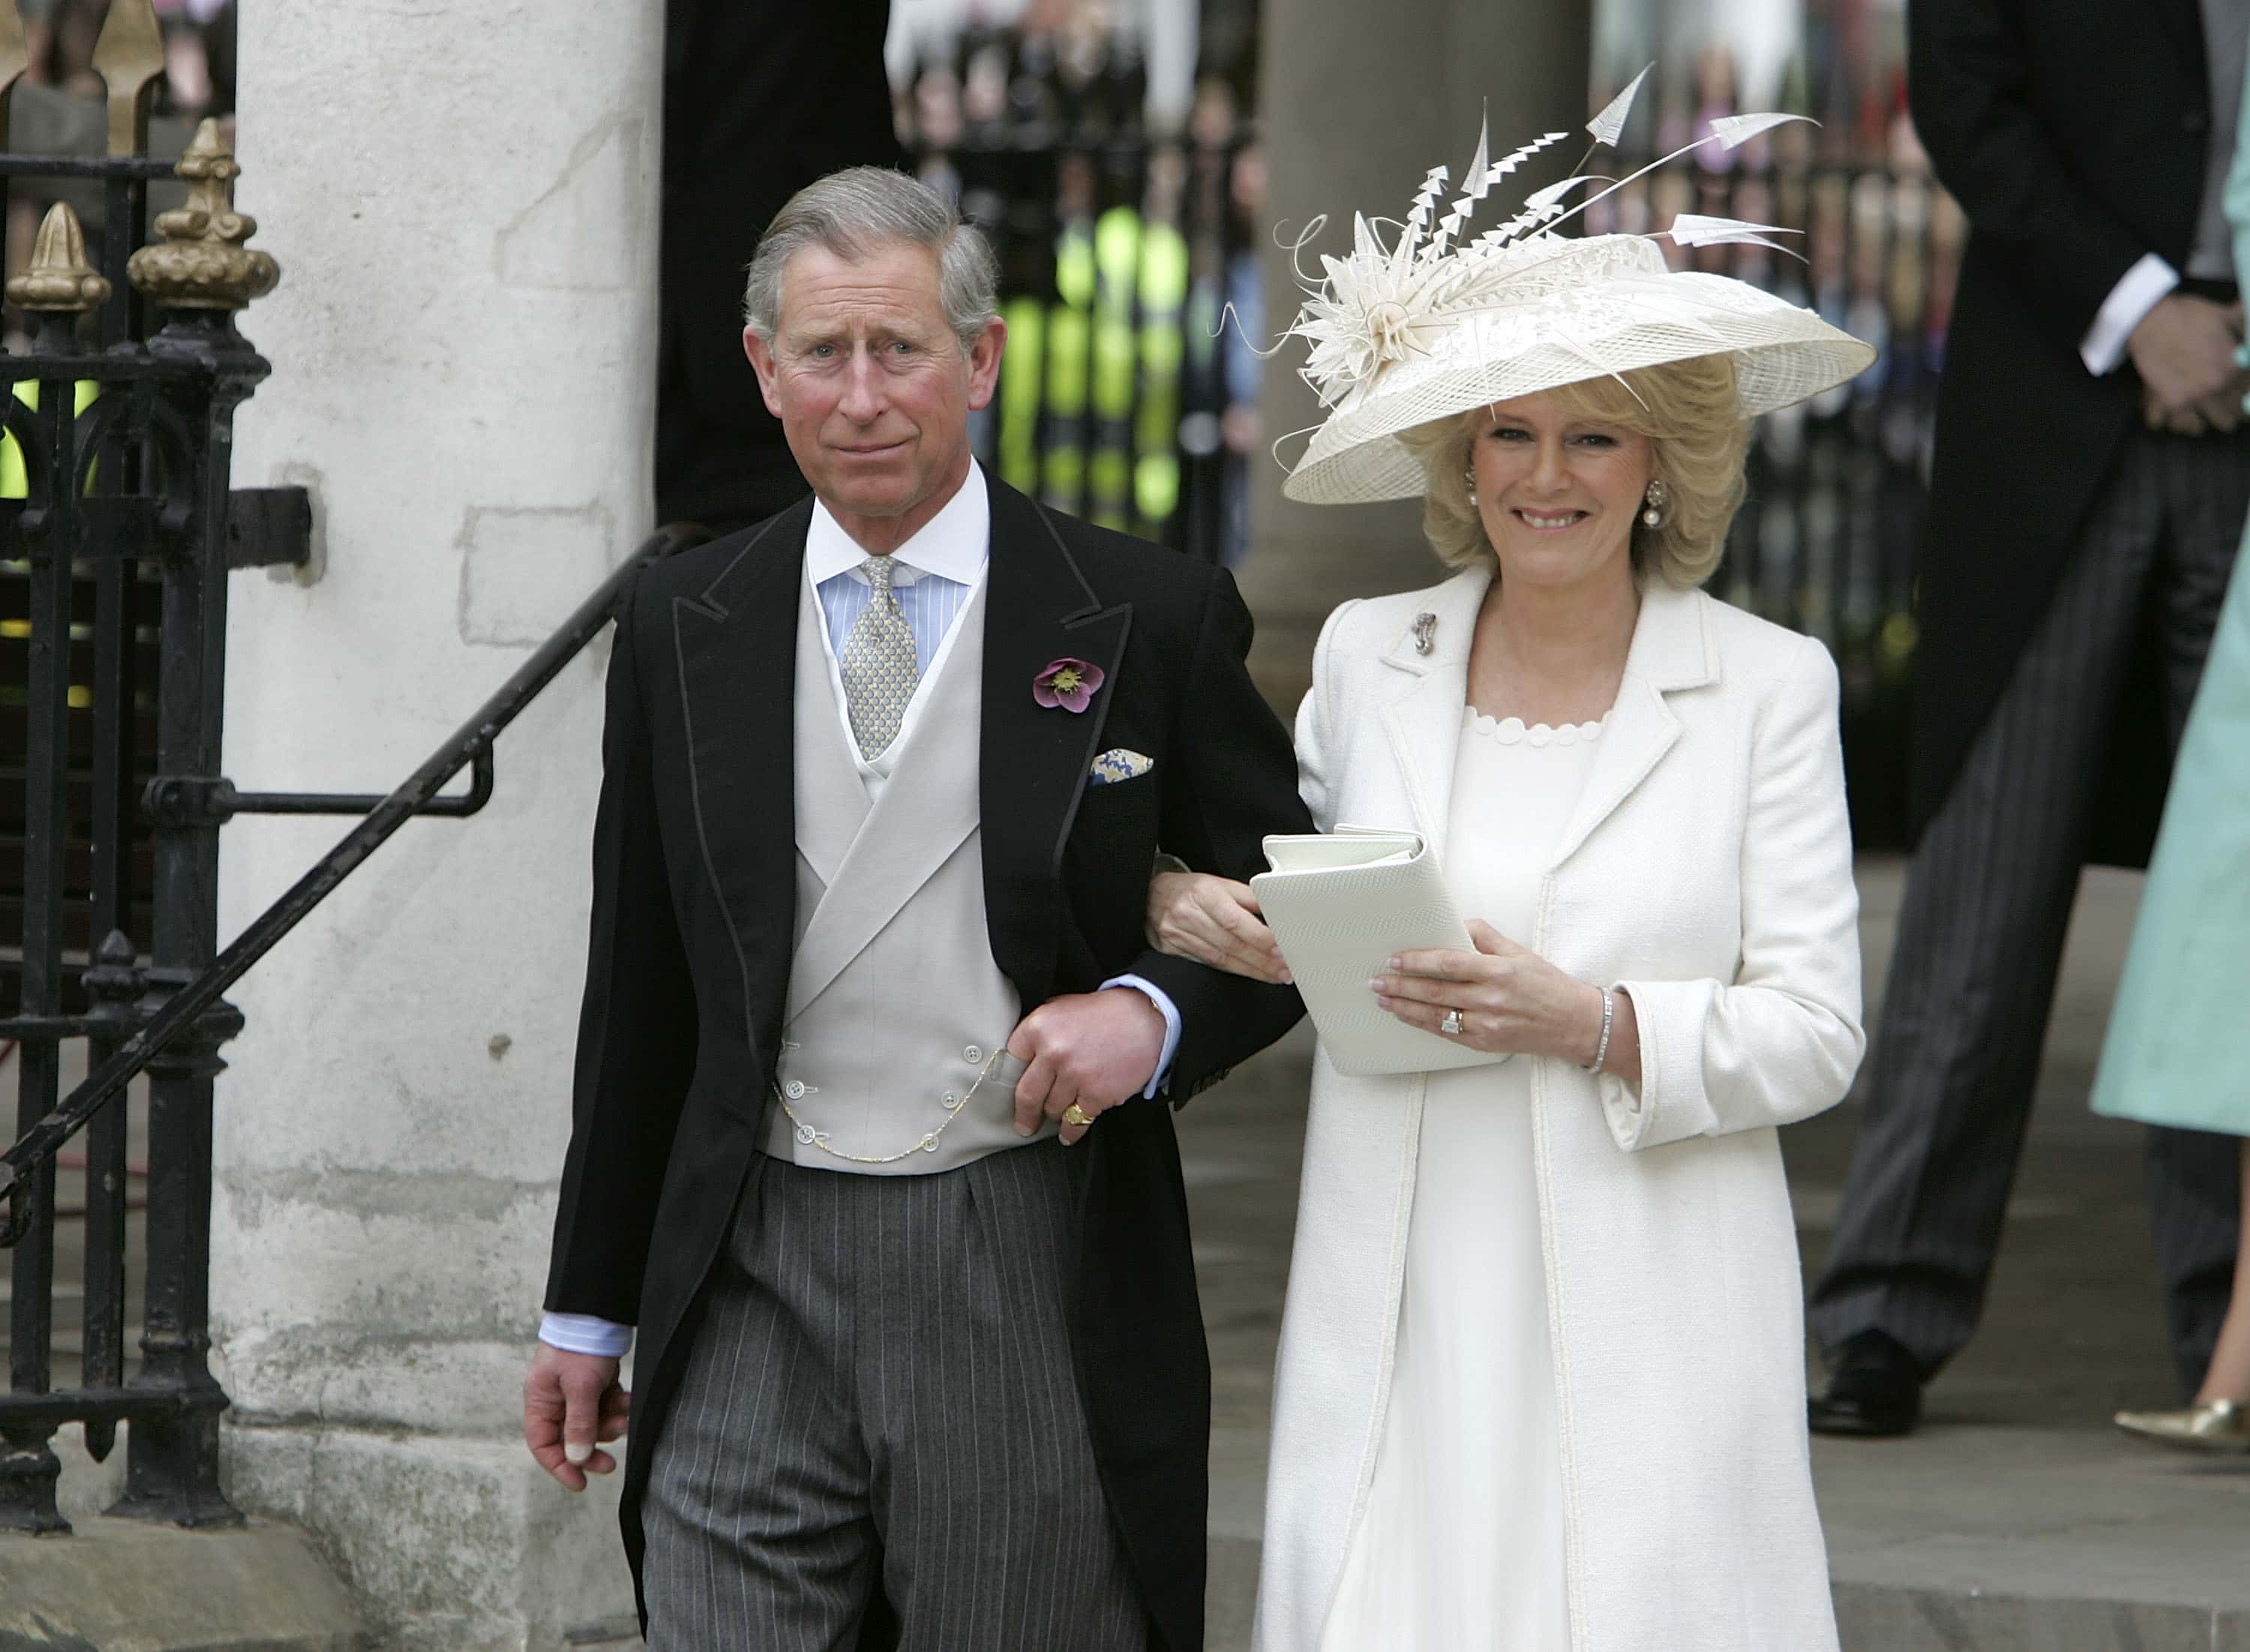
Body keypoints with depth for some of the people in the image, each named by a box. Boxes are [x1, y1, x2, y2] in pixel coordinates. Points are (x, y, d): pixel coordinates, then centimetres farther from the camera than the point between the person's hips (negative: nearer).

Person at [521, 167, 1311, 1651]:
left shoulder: (1148, 621, 0)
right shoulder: (685, 630, 8)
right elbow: (638, 991, 14)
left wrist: (1155, 1013, -14)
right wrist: (588, 1310, 15)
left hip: (1035, 1291, -2)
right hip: (754, 1289, 2)